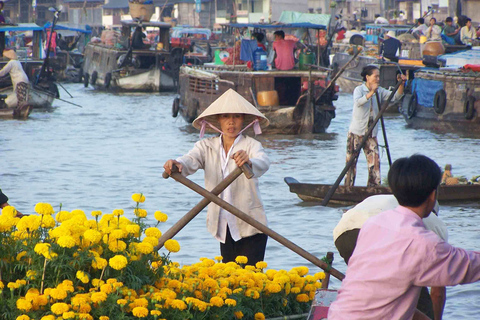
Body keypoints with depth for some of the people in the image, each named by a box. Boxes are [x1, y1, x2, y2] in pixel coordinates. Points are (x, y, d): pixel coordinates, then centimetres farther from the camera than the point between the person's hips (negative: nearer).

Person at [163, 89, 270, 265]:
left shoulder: (251, 145, -4)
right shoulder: (207, 146, 6)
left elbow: (263, 164, -25)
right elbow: (190, 161, -13)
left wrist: (249, 162, -49)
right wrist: (176, 164, -37)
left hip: (250, 228, -4)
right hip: (224, 229, 4)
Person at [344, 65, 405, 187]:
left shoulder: (379, 91, 8)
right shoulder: (359, 89, -7)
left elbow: (395, 96, -1)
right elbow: (358, 102, -28)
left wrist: (401, 85, -18)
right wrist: (371, 93, -43)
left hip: (371, 134, 4)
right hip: (356, 132, -4)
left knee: (375, 162, -4)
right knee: (351, 162, -1)